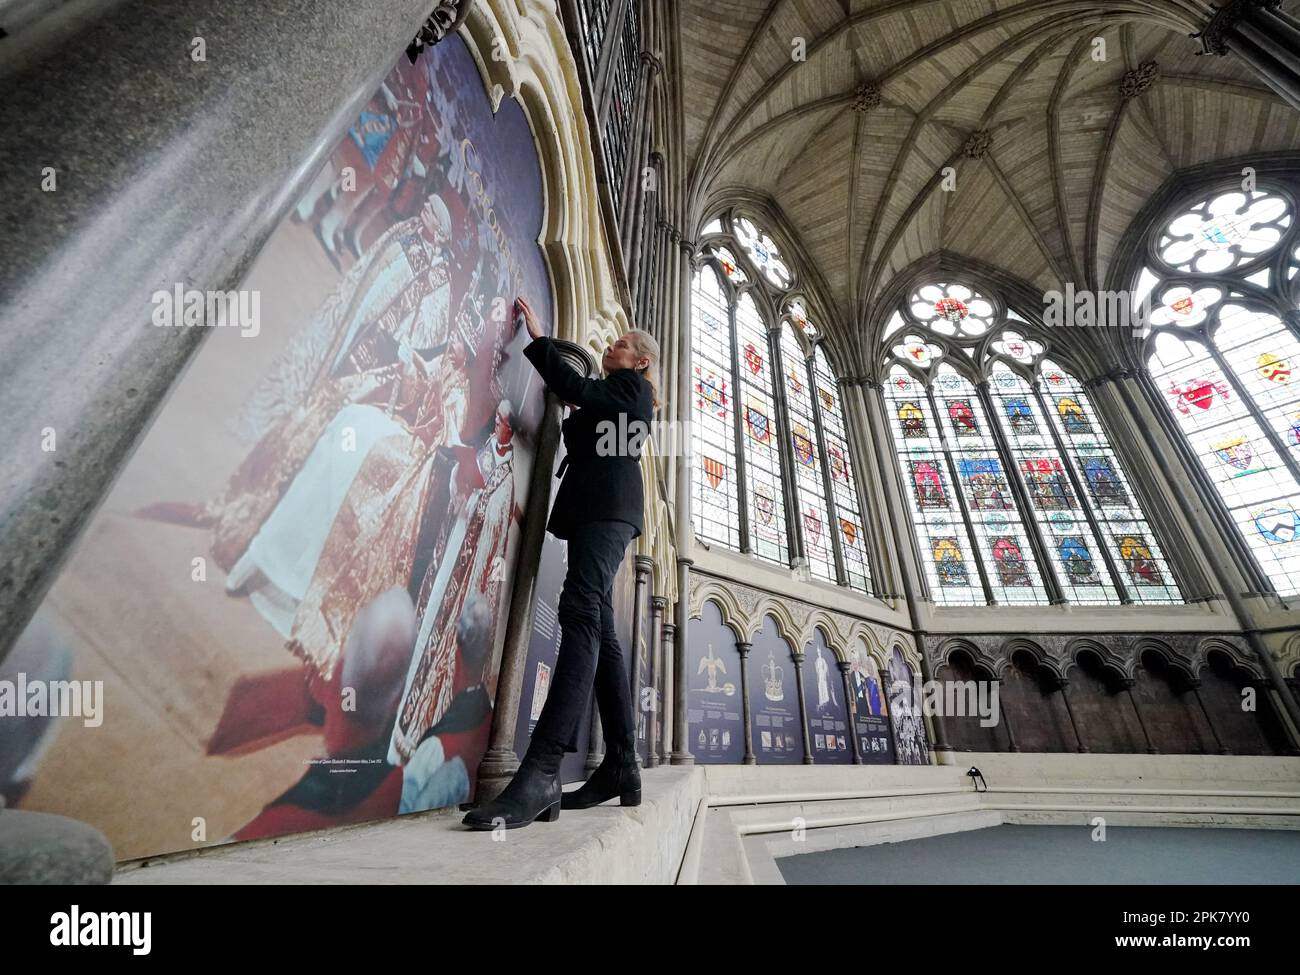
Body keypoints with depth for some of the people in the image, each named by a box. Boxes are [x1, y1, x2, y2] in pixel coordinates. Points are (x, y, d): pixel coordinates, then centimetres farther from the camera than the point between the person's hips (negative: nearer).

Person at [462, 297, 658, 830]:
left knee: (582, 613, -26)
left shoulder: (632, 385, 10)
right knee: (598, 630, 1)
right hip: (596, 509, 9)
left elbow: (573, 389, -5)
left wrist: (537, 336, 4)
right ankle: (621, 768, 3)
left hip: (607, 506, -9)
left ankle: (541, 774, -34)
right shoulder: (611, 398, 36)